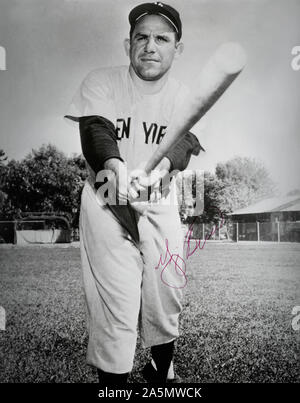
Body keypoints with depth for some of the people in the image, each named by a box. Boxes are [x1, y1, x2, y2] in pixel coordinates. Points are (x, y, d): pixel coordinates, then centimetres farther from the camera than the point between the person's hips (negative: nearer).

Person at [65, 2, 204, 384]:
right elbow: (95, 130, -19)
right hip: (107, 205, -2)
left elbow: (185, 141, -13)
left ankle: (161, 373, 40)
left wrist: (163, 164, -38)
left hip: (161, 206, 3)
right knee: (115, 314, -7)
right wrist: (114, 164, -42)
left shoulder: (184, 97, 3)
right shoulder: (101, 81, -3)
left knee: (166, 304, 12)